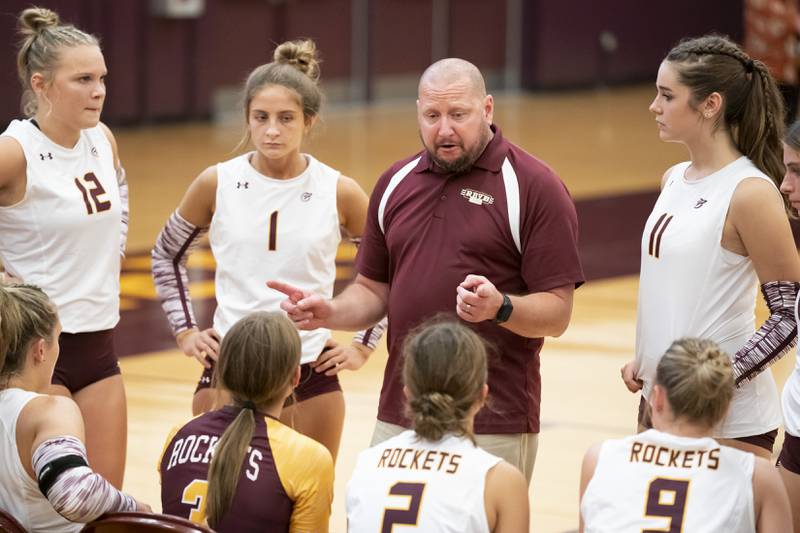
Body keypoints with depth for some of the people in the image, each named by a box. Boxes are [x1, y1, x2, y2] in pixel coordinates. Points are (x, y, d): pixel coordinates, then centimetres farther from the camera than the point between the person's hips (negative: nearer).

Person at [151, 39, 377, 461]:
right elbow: (167, 256, 15)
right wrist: (184, 330, 8)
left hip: (312, 374, 0)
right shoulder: (217, 184, -2)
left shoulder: (339, 193, -4)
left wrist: (365, 346, 6)